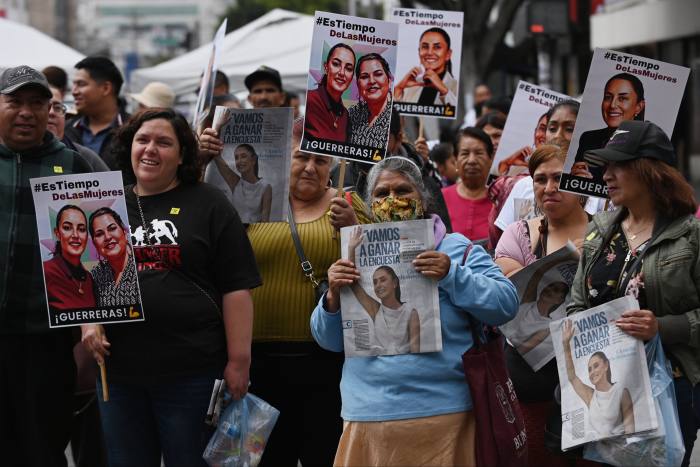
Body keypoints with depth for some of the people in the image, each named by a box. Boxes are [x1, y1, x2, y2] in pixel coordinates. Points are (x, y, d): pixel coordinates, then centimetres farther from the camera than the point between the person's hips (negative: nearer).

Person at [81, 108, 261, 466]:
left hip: (191, 371, -4)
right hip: (118, 369, 4)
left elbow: (236, 288, -4)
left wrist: (238, 361, -9)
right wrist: (87, 320, -1)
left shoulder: (209, 205, 0)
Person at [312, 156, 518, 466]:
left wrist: (452, 276, -17)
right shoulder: (359, 258, 13)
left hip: (442, 412, -3)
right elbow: (330, 340, 12)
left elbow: (506, 304, -5)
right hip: (368, 414, 3)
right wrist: (334, 297, -7)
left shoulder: (457, 249, 4)